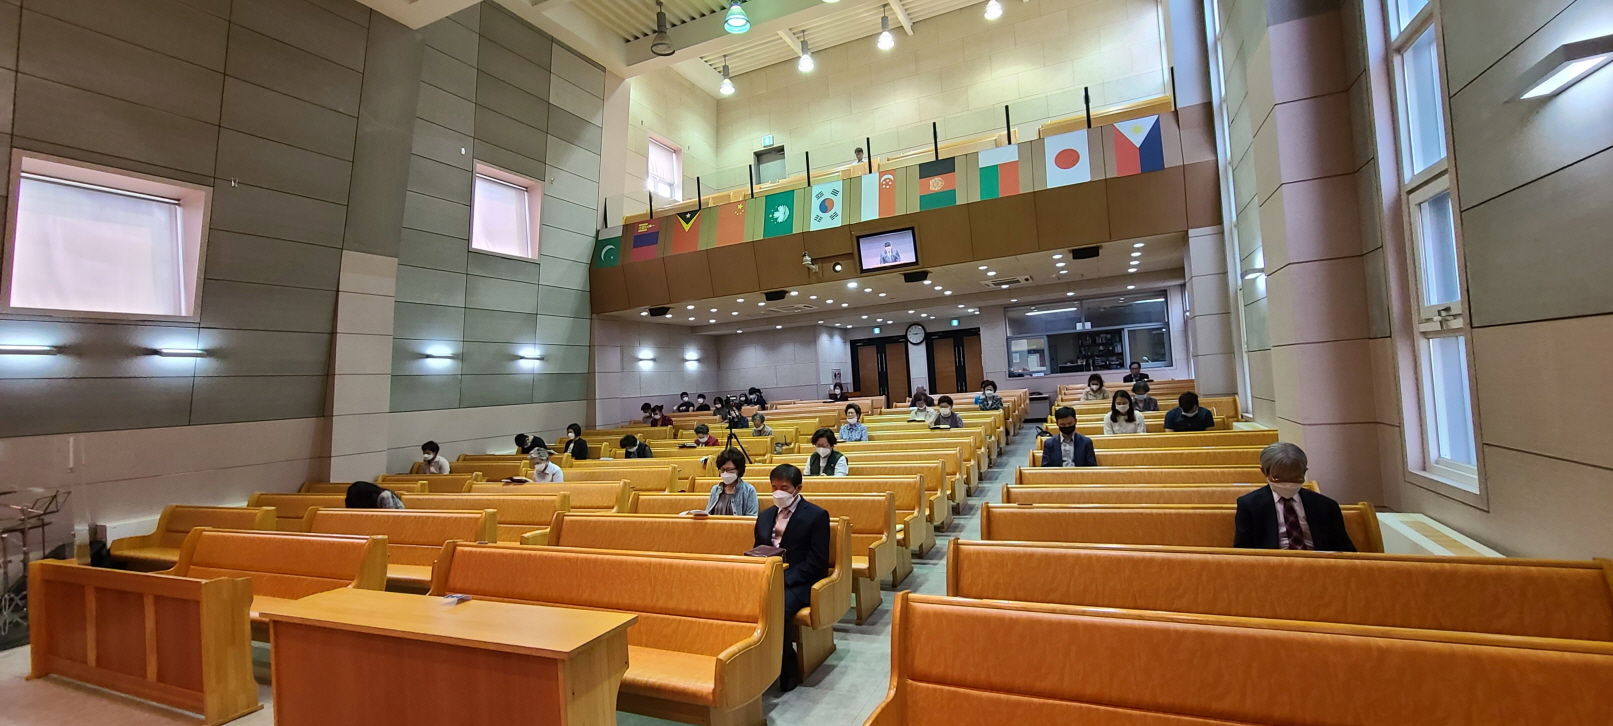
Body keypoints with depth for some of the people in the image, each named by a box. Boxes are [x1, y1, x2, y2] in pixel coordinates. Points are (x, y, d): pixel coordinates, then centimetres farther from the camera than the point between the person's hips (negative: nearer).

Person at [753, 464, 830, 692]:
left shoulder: (816, 515, -4)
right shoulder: (765, 516, 16)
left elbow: (816, 561, -10)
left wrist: (784, 579, -19)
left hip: (798, 583, -5)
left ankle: (788, 670, -10)